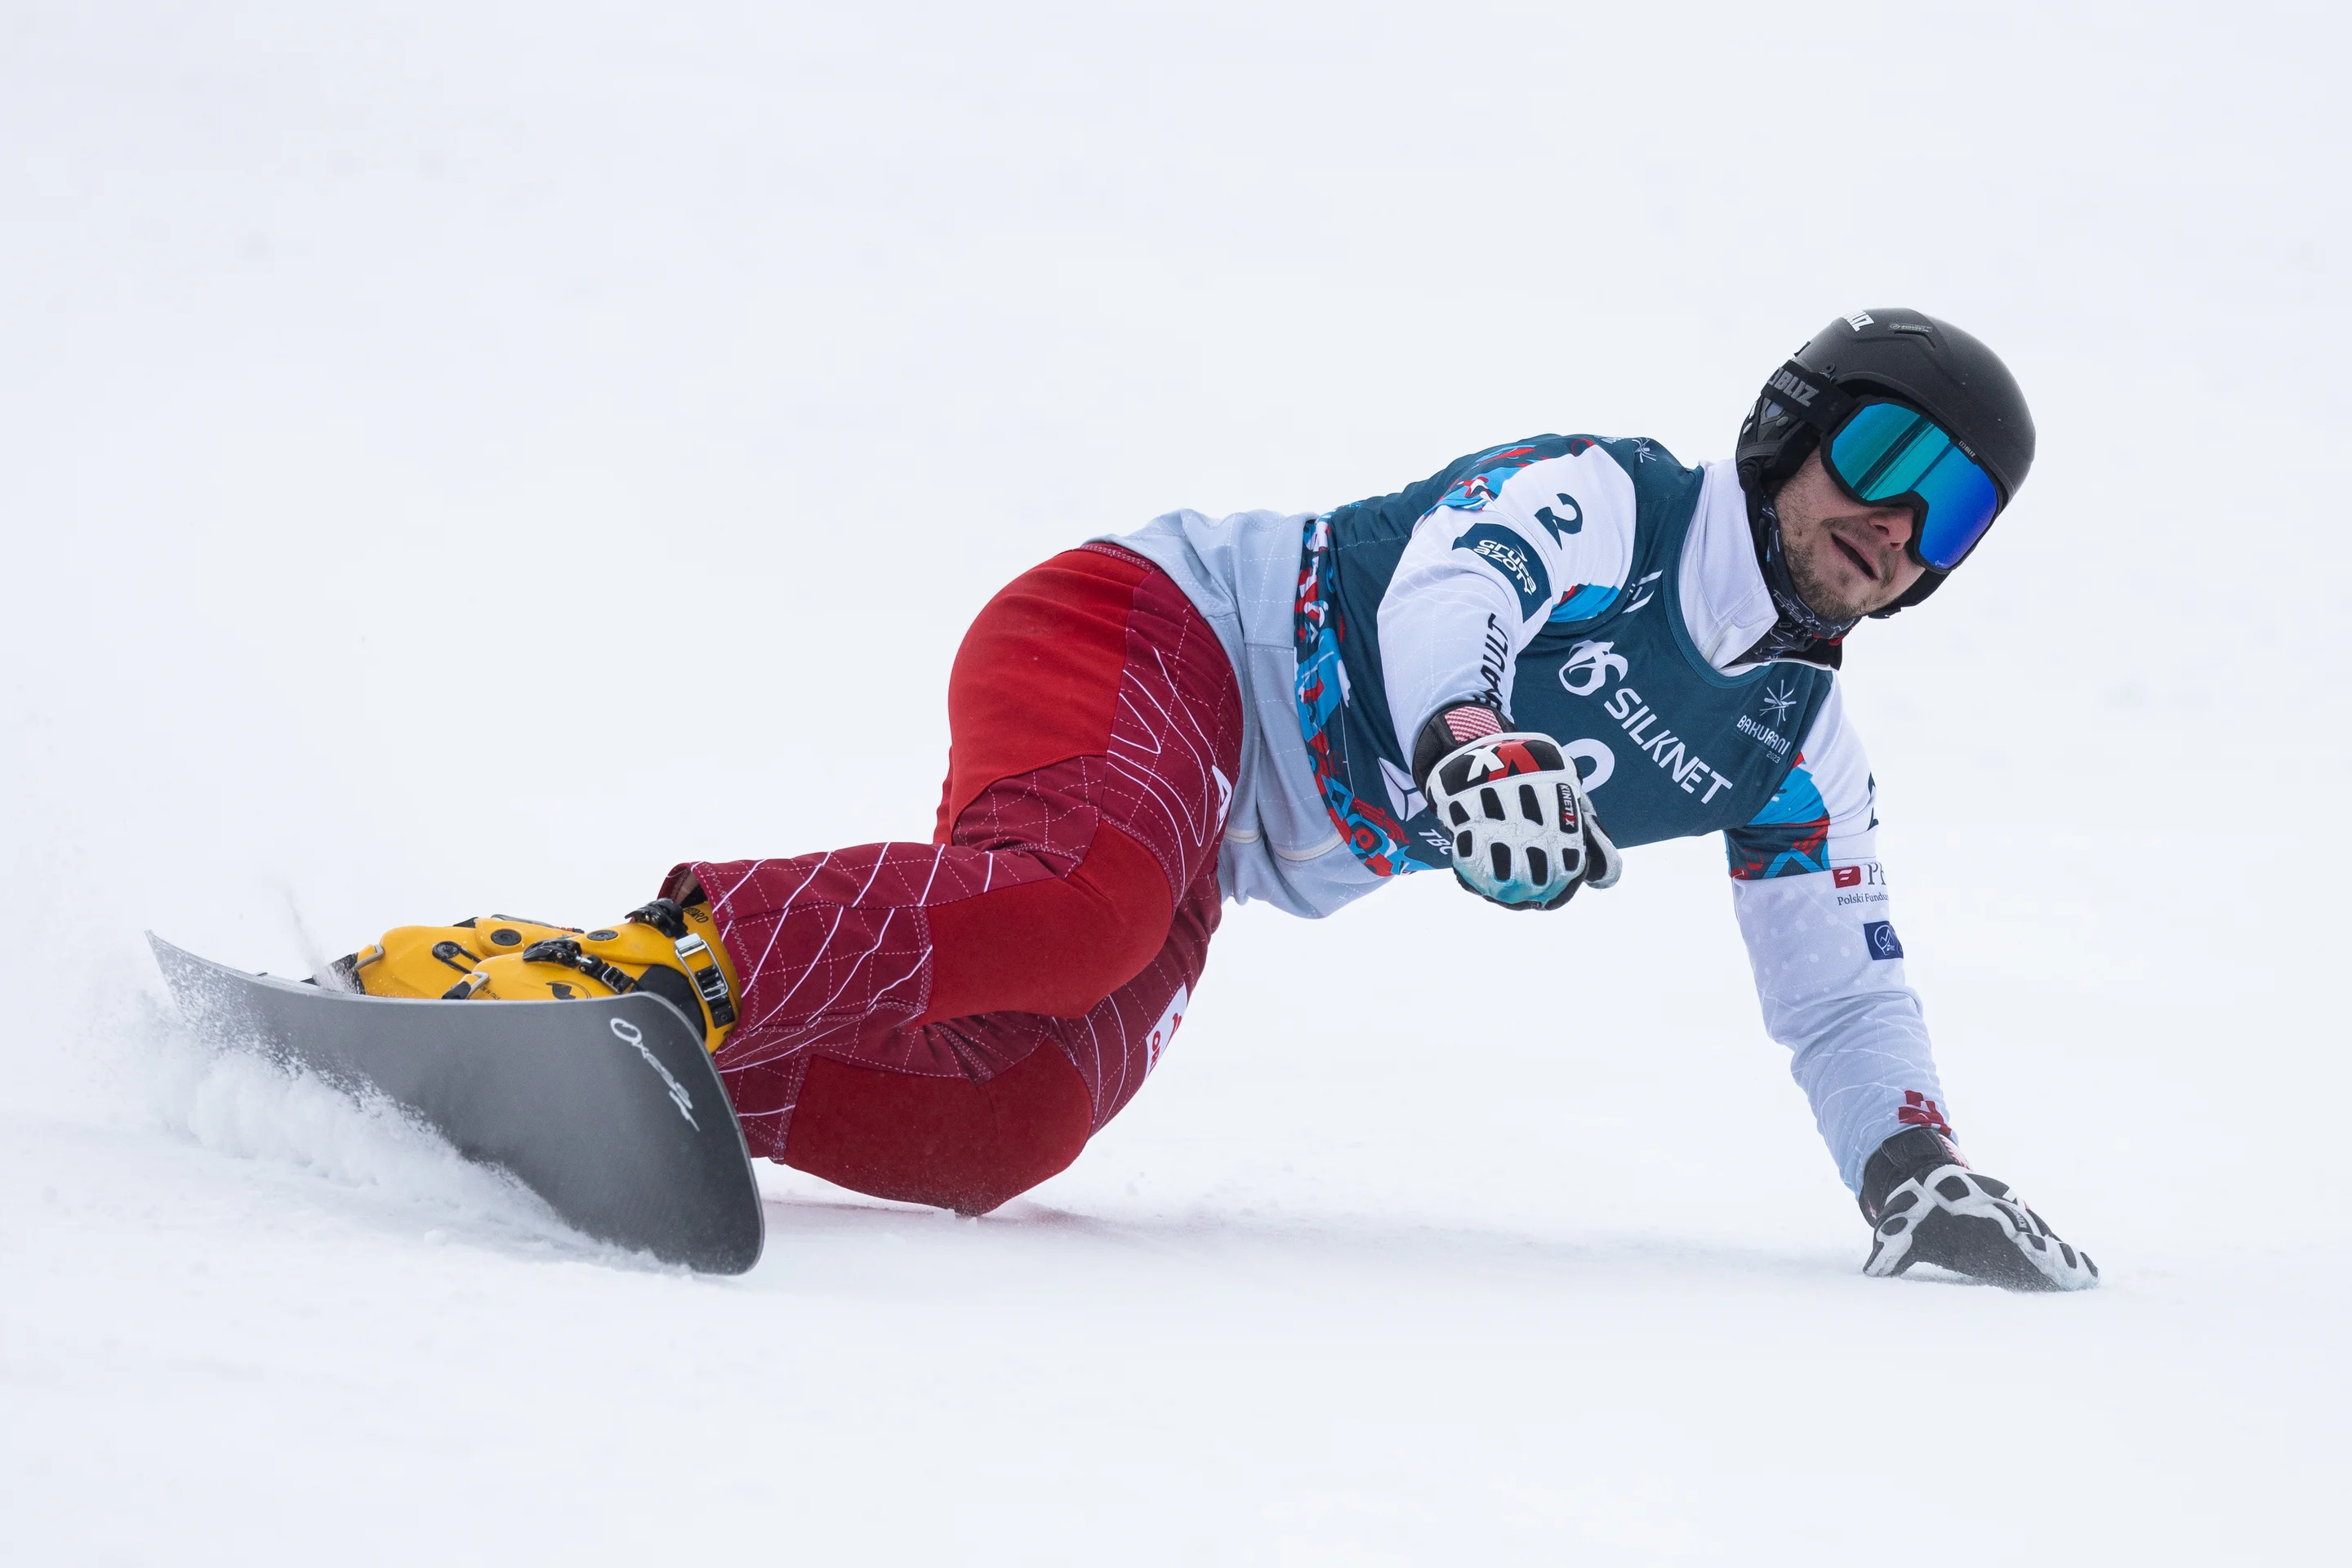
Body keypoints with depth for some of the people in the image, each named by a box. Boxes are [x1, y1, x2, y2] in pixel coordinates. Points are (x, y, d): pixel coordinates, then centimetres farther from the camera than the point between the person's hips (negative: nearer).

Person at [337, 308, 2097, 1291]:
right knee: (1079, 906, -42)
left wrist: (1914, 1165, 3)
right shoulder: (1610, 500, -8)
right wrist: (1464, 744, -47)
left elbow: (1842, 988, 19)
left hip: (1215, 856, 6)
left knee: (1003, 1129, -22)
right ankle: (669, 961, -38)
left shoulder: (1799, 753, 13)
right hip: (1144, 635, -6)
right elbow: (1443, 585, -26)